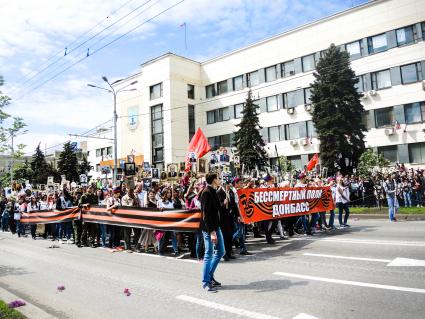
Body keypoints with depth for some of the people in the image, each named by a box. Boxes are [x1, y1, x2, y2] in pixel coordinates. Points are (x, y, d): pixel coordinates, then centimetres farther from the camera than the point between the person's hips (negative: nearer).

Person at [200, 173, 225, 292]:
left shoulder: (213, 192, 12)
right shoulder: (206, 193, -17)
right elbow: (206, 214, -22)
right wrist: (211, 231, -24)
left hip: (216, 226, 10)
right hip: (209, 228, -10)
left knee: (220, 252, 15)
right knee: (209, 254, 0)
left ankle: (210, 276, 29)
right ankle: (206, 282, 13)